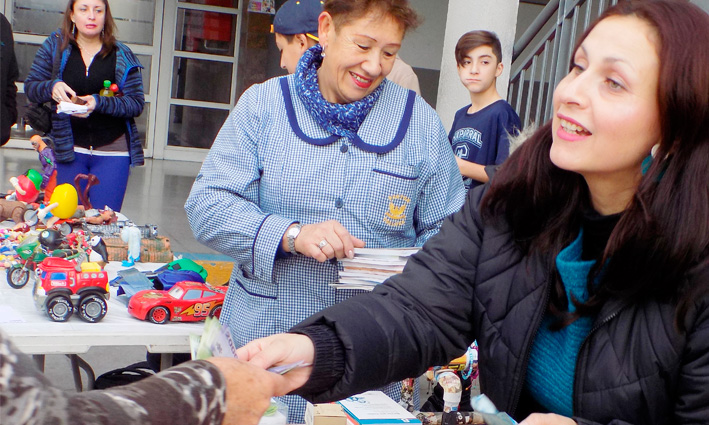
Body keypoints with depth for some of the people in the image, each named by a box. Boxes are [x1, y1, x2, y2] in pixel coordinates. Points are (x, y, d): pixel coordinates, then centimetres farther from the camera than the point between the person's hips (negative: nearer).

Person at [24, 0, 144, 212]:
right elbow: (30, 87, 3)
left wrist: (99, 103, -23)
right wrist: (52, 87, -20)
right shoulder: (55, 46, 5)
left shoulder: (122, 56, 1)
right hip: (69, 147, 2)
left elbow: (137, 103, -6)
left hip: (112, 151, -1)